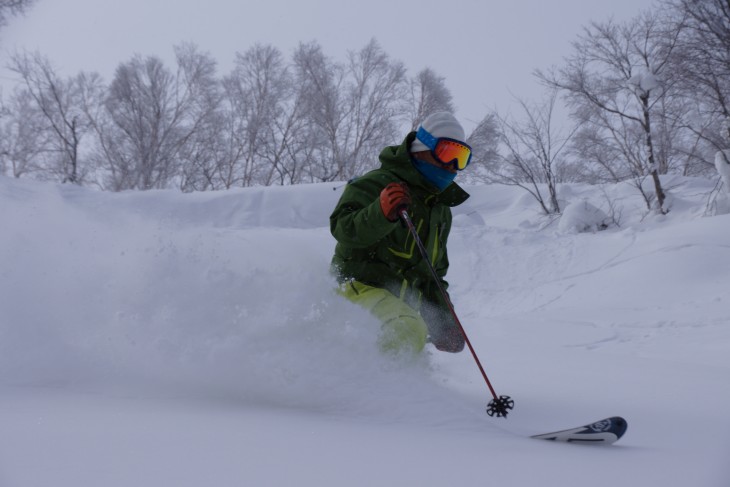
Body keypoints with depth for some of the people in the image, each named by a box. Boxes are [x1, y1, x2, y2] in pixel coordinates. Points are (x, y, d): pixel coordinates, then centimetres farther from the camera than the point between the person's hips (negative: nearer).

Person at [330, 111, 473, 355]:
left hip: (405, 302, 9)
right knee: (410, 330, -35)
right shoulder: (378, 184, -6)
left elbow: (435, 271, 30)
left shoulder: (441, 209, 22)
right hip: (362, 286, -9)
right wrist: (382, 213, -39)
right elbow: (343, 229, -21)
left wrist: (443, 318, 18)